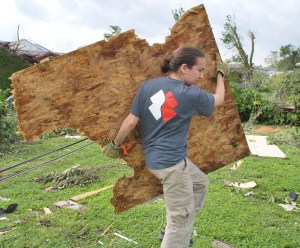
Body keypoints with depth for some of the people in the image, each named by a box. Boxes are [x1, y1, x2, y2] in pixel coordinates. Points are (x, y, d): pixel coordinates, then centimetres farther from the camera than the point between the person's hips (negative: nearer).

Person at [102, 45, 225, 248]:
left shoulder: (148, 85, 0)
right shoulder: (191, 94, -12)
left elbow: (131, 121, 0)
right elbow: (218, 100, 9)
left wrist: (116, 144, 13)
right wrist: (220, 75, 25)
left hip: (156, 157, 8)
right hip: (171, 162, -8)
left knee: (200, 182, 28)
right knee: (181, 218, 6)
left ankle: (175, 231, 36)